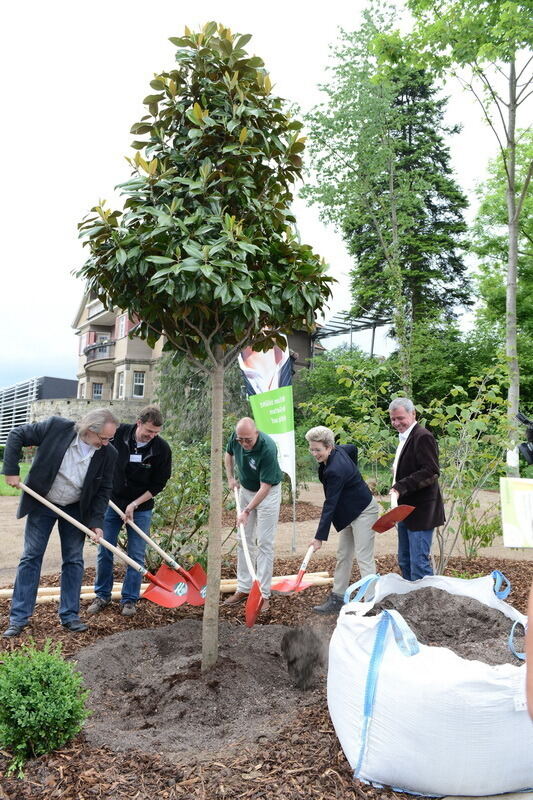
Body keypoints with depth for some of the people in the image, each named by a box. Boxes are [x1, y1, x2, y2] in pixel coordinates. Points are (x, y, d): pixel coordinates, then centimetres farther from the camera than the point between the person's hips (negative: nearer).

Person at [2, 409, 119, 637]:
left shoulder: (108, 453, -17)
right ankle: (18, 618, 13)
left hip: (76, 509, 2)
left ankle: (69, 616, 18)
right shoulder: (56, 427, -24)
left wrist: (96, 521, -14)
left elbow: (104, 490, -6)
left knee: (74, 561, 5)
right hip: (42, 503, -1)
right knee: (31, 557, 3)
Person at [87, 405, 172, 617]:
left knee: (136, 555, 3)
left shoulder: (162, 448, -15)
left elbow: (159, 484, -7)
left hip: (141, 507, -1)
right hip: (112, 502, 1)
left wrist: (135, 504, -12)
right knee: (104, 552, 7)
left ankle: (130, 599, 17)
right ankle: (102, 595, 24)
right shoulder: (119, 434, -14)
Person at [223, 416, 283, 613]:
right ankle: (244, 588, 18)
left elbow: (265, 486, -29)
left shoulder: (268, 448, -33)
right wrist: (230, 477, 0)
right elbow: (228, 454, 9)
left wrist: (247, 511, -29)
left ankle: (263, 594, 2)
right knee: (244, 540, 9)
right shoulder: (236, 437, -15)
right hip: (245, 489, 6)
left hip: (268, 493, -6)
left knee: (264, 543, -5)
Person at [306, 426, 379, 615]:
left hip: (363, 512, -10)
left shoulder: (335, 471, -29)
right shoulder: (338, 450, -5)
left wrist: (320, 536, -23)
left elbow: (330, 505, -27)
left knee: (364, 558, -7)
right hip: (350, 512, 10)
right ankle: (337, 598, 19)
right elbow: (353, 448, 17)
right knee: (343, 555, 12)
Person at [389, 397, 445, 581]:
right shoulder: (404, 437, 16)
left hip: (420, 511, -10)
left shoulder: (422, 437, -14)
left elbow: (431, 472, -23)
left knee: (419, 562, -5)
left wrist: (400, 487, -27)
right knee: (404, 561, 18)